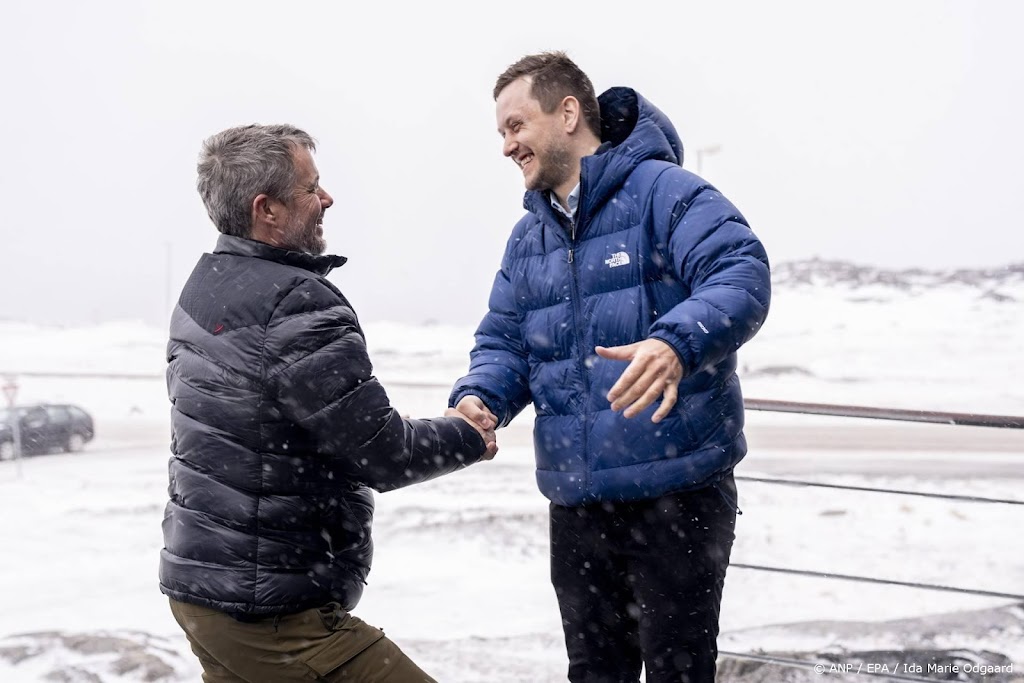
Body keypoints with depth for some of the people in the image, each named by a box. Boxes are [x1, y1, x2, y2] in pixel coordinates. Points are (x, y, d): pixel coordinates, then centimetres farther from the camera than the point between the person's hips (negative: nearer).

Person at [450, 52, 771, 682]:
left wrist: (676, 345, -41)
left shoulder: (664, 192, -10)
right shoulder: (529, 236, 15)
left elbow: (742, 276, -23)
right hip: (577, 504, 7)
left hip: (677, 493, -7)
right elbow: (504, 340, 17)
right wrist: (481, 398, -6)